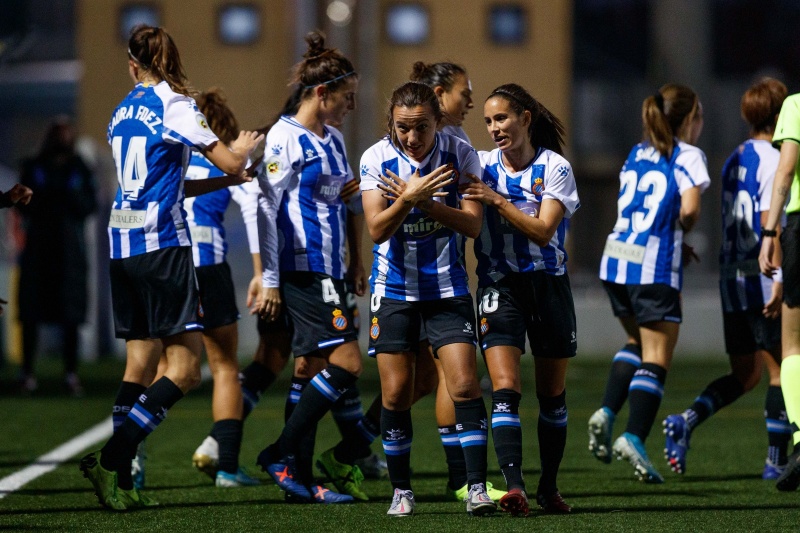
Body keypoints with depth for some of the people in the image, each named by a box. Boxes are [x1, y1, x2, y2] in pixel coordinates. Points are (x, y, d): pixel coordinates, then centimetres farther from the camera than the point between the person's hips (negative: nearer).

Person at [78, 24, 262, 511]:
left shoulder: (122, 114, 14)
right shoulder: (174, 105, -7)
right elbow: (231, 164, -9)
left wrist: (221, 180, 26)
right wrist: (244, 148, 13)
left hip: (122, 243, 7)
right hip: (163, 242, -7)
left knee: (141, 367, 9)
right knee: (185, 367, -5)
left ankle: (120, 482, 3)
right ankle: (112, 460, -15)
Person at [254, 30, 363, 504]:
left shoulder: (333, 140, 16)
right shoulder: (285, 139, -10)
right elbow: (267, 209, -12)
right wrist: (270, 281, -14)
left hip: (328, 271, 9)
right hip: (302, 270, -9)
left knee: (312, 367, 7)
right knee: (347, 362, -13)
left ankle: (300, 479, 9)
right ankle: (281, 454, -7)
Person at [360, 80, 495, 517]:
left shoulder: (460, 155, -7)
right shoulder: (376, 159, -8)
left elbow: (472, 223, -11)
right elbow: (377, 230, -14)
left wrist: (425, 203, -24)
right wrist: (408, 198, -32)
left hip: (448, 285, 0)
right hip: (395, 286, 0)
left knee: (464, 384, -11)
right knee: (396, 393, 0)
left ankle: (476, 486, -7)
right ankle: (401, 490, 13)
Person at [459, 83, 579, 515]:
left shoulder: (554, 167, -7)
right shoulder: (483, 165, 1)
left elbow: (542, 231, -15)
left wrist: (496, 200, -22)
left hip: (548, 285, 0)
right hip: (500, 286, 1)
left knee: (552, 395, 9)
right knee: (505, 391, -16)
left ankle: (549, 487, 23)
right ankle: (513, 485, -24)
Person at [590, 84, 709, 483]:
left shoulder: (636, 154, 17)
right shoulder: (687, 156, -3)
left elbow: (626, 208, 15)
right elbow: (689, 209, -16)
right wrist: (686, 227, 7)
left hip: (615, 260, 6)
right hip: (655, 268, -6)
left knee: (637, 343, 24)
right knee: (656, 360, -1)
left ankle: (607, 412, 7)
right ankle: (634, 438, -14)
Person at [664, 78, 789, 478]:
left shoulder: (734, 160, 14)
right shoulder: (772, 160, -12)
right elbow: (768, 222, -20)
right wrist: (778, 278, -23)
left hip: (732, 280, 8)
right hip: (760, 281, -8)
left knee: (744, 375, 12)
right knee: (781, 370, 3)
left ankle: (686, 420, -9)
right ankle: (776, 461, 5)